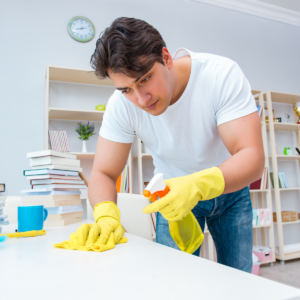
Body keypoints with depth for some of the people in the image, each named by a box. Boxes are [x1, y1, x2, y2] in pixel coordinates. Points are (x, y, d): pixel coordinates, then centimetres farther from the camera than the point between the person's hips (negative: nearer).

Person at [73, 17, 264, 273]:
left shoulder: (222, 75, -28)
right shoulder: (122, 104, -22)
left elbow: (253, 157, -33)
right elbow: (103, 173, -18)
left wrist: (199, 185, -51)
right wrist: (106, 214, -39)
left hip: (230, 189, 0)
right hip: (173, 192, 1)